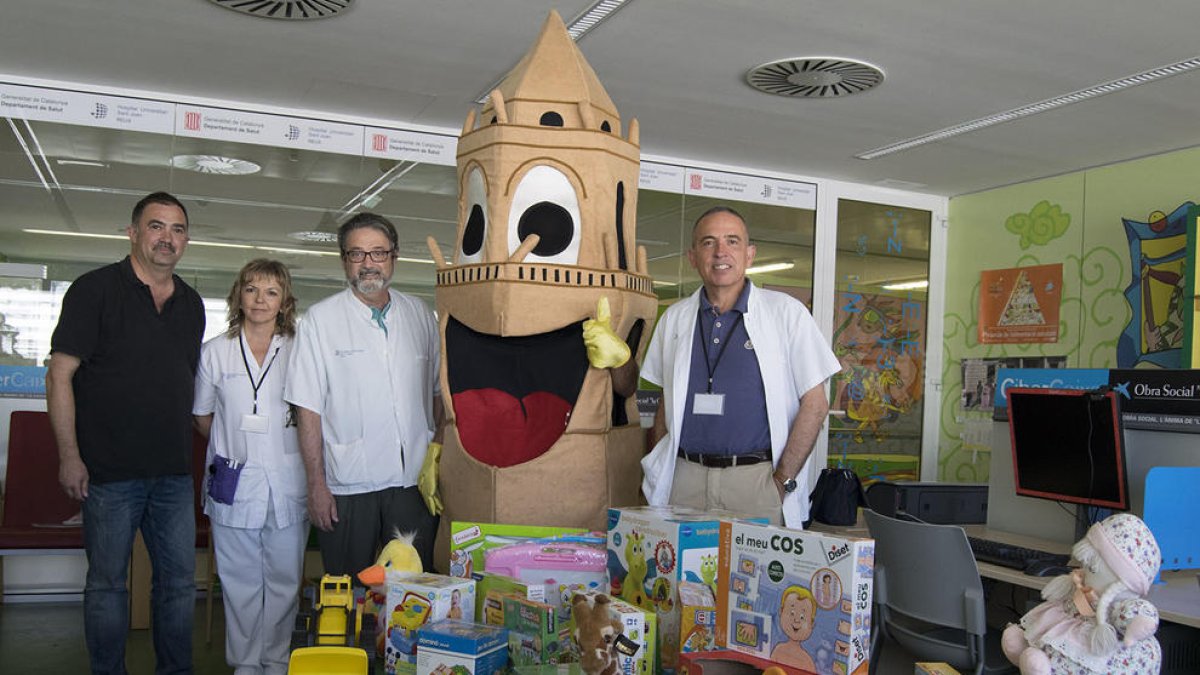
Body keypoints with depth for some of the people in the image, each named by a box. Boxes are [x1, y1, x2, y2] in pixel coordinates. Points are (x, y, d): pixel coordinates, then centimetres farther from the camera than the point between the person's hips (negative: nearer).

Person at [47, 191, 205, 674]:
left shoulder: (191, 304, 11)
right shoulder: (96, 289, -5)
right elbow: (60, 375, -8)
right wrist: (69, 455, -12)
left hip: (174, 471, 5)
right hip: (110, 470, -5)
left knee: (179, 580, 11)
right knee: (107, 581, 7)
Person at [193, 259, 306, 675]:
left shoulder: (298, 351, 3)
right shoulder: (216, 352, 6)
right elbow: (202, 418, 14)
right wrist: (234, 443, 5)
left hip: (287, 481, 0)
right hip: (234, 483, 0)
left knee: (284, 579, 6)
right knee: (240, 582, 7)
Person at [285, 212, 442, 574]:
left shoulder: (419, 314, 9)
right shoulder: (321, 319, 0)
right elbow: (308, 409, -3)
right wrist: (316, 485, -7)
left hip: (415, 481, 3)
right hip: (348, 486, -2)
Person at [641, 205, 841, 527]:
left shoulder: (786, 312, 1)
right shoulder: (674, 318, 11)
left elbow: (814, 404, -1)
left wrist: (782, 483, -7)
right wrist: (656, 473, 6)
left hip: (757, 479, -2)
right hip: (685, 478, 3)